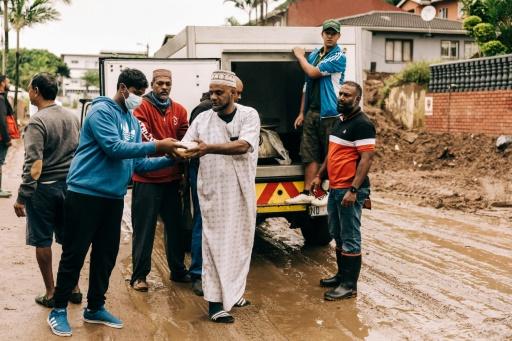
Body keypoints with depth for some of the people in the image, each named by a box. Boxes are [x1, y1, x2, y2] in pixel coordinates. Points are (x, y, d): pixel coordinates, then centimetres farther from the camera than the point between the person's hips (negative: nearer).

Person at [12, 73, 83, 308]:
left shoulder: (38, 121, -14)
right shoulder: (72, 117, 6)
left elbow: (34, 164, -20)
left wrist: (22, 196, -16)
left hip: (44, 188, -6)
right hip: (69, 185, 6)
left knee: (42, 242, 6)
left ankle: (50, 293, 13)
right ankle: (74, 289, 22)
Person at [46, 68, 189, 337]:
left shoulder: (133, 121, 14)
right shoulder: (102, 111, -10)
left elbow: (138, 163, 13)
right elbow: (114, 148, -22)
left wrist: (170, 159, 1)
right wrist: (156, 146, -22)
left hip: (113, 197, 8)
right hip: (85, 194, -8)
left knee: (106, 255, 13)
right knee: (74, 254, 1)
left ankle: (95, 308, 27)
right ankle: (59, 310, 15)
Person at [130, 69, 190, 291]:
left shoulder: (179, 110, 9)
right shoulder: (142, 108, -7)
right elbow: (144, 137, -21)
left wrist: (184, 172, 1)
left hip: (172, 179, 5)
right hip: (146, 179, -5)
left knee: (175, 226, 14)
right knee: (144, 229, 2)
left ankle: (178, 270, 28)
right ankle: (139, 275, 13)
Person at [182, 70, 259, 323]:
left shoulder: (248, 115, -1)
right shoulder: (202, 118, 4)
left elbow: (243, 146, -18)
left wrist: (209, 148, -28)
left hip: (241, 191, 1)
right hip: (212, 192, -1)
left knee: (240, 243, 12)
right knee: (215, 245, -2)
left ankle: (232, 293, 28)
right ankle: (215, 302, 2)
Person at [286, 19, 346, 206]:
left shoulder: (338, 57, -7)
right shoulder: (314, 55, 15)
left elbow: (313, 73, -15)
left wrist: (300, 56, 2)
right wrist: (302, 112, 16)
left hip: (330, 113, -6)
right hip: (311, 112, 7)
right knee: (309, 154, 6)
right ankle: (307, 193, 11)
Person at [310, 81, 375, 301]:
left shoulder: (362, 124, -13)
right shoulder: (340, 121, 16)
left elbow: (366, 159, -19)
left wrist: (353, 190, -25)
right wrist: (319, 175, 19)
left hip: (350, 190, -10)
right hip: (335, 188, 10)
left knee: (350, 238, -2)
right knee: (337, 235, 18)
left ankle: (350, 285, 6)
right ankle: (342, 275, 31)